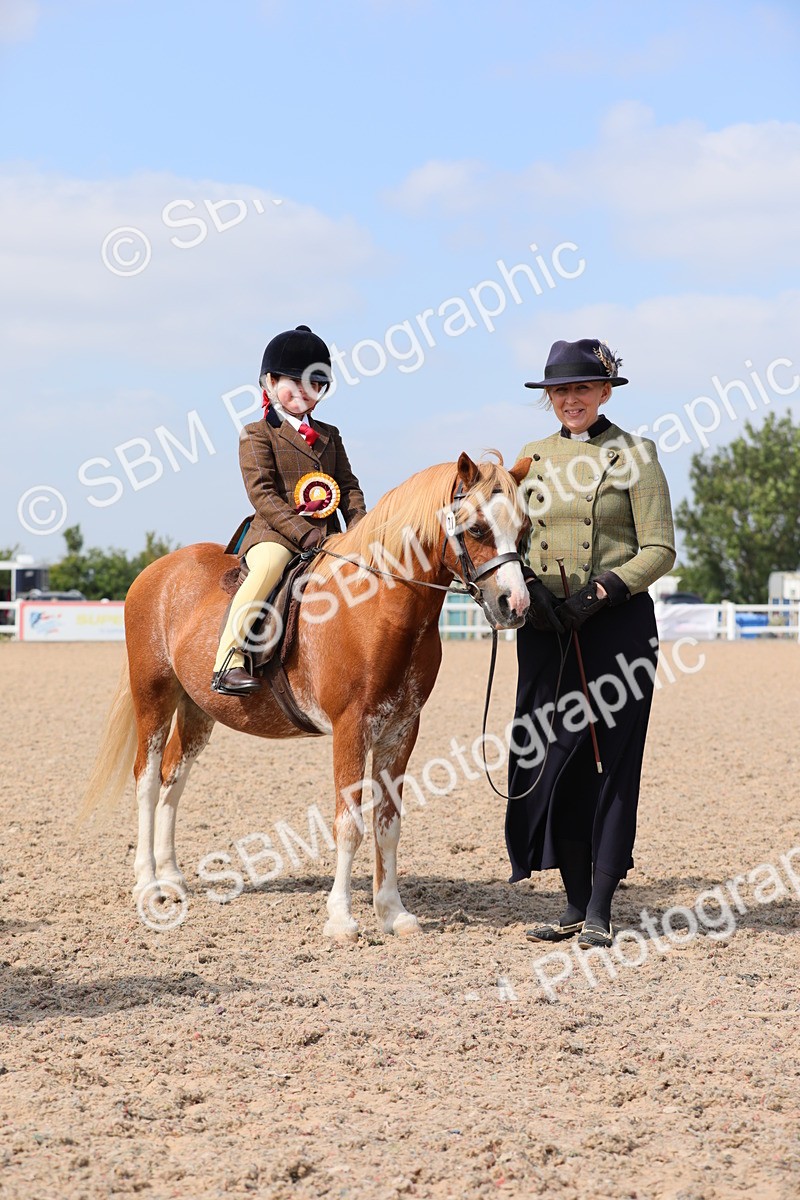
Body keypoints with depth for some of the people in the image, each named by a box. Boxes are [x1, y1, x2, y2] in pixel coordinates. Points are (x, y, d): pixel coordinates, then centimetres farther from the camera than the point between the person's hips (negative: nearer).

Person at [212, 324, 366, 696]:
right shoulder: (257, 434, 4)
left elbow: (349, 487, 20)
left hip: (328, 534, 7)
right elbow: (261, 493, -7)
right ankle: (228, 662, -37)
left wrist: (359, 527, -1)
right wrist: (302, 532, -17)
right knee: (268, 566, -36)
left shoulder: (329, 436, 23)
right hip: (275, 532, -7)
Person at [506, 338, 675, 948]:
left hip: (617, 625, -4)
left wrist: (607, 589, -19)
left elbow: (660, 549, -6)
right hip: (546, 627, 4)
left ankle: (600, 911, 4)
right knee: (552, 761, 5)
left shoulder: (634, 456, -1)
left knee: (612, 761, -1)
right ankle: (575, 903, 16)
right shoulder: (533, 458, 12)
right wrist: (529, 586, -8)